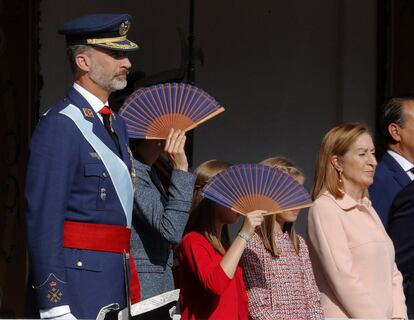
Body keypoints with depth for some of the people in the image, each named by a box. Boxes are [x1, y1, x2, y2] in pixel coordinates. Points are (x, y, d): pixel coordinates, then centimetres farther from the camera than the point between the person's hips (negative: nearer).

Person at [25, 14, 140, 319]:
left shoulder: (117, 124, 16)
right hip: (78, 283, -8)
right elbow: (43, 220, -17)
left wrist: (129, 283, 15)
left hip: (116, 282, 8)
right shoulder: (59, 126, -11)